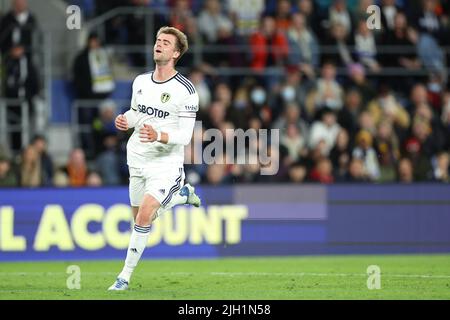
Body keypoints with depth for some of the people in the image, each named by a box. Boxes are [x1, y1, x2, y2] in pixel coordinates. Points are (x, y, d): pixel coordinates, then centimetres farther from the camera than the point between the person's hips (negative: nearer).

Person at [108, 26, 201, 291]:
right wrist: (125, 121, -3)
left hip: (166, 163, -7)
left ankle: (126, 276, -8)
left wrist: (159, 136, -34)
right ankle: (182, 194, 42)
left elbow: (185, 136, -15)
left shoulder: (186, 91, -13)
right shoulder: (141, 81, 6)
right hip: (138, 160, 7)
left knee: (144, 217, -19)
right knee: (141, 217, 15)